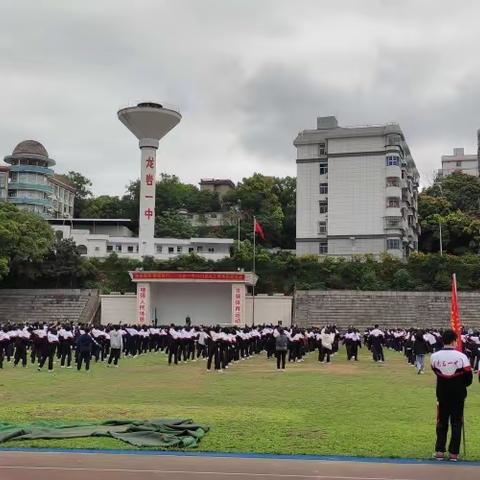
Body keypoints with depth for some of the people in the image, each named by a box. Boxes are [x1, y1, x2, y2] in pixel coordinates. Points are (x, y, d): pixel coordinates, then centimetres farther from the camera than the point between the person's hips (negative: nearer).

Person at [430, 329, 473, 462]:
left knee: (442, 422, 14)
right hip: (458, 395, -2)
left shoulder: (434, 356, -9)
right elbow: (469, 377, -8)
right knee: (456, 423, 9)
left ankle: (439, 451, 13)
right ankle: (453, 453, 11)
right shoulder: (461, 356, -16)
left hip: (442, 394, 2)